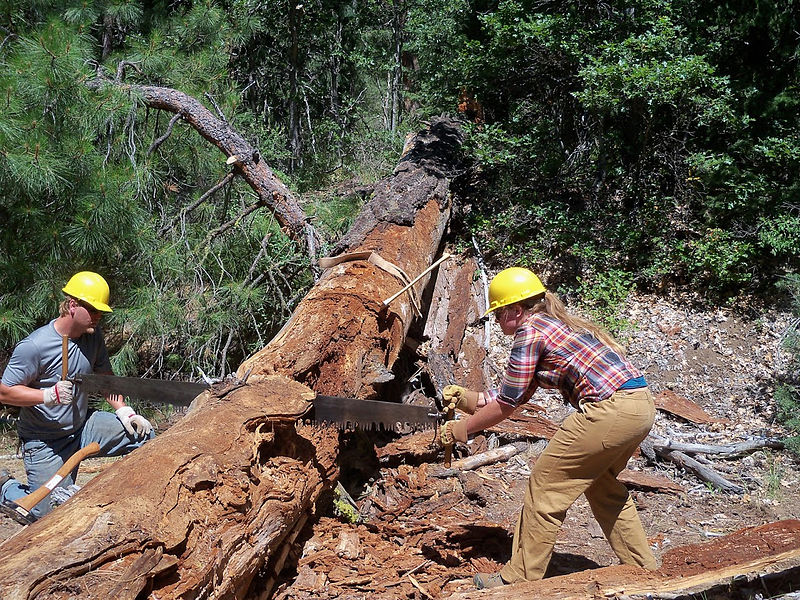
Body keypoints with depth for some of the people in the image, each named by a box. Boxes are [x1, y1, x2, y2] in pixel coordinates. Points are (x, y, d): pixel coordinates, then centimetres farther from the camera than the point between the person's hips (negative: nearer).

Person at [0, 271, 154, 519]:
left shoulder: (93, 334, -3)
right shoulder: (34, 347, -22)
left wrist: (124, 411, -5)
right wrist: (49, 395, -31)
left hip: (83, 426, 6)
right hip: (45, 442, -6)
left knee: (144, 433, -10)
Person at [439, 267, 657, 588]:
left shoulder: (529, 332, -6)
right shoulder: (555, 323, 22)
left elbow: (506, 404, -3)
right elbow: (518, 392, 25)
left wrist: (460, 429, 8)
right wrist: (468, 398, 27)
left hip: (609, 410, -10)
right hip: (641, 404, 10)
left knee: (546, 485, 2)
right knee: (602, 485, 27)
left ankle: (520, 577, 11)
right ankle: (643, 570, 34)